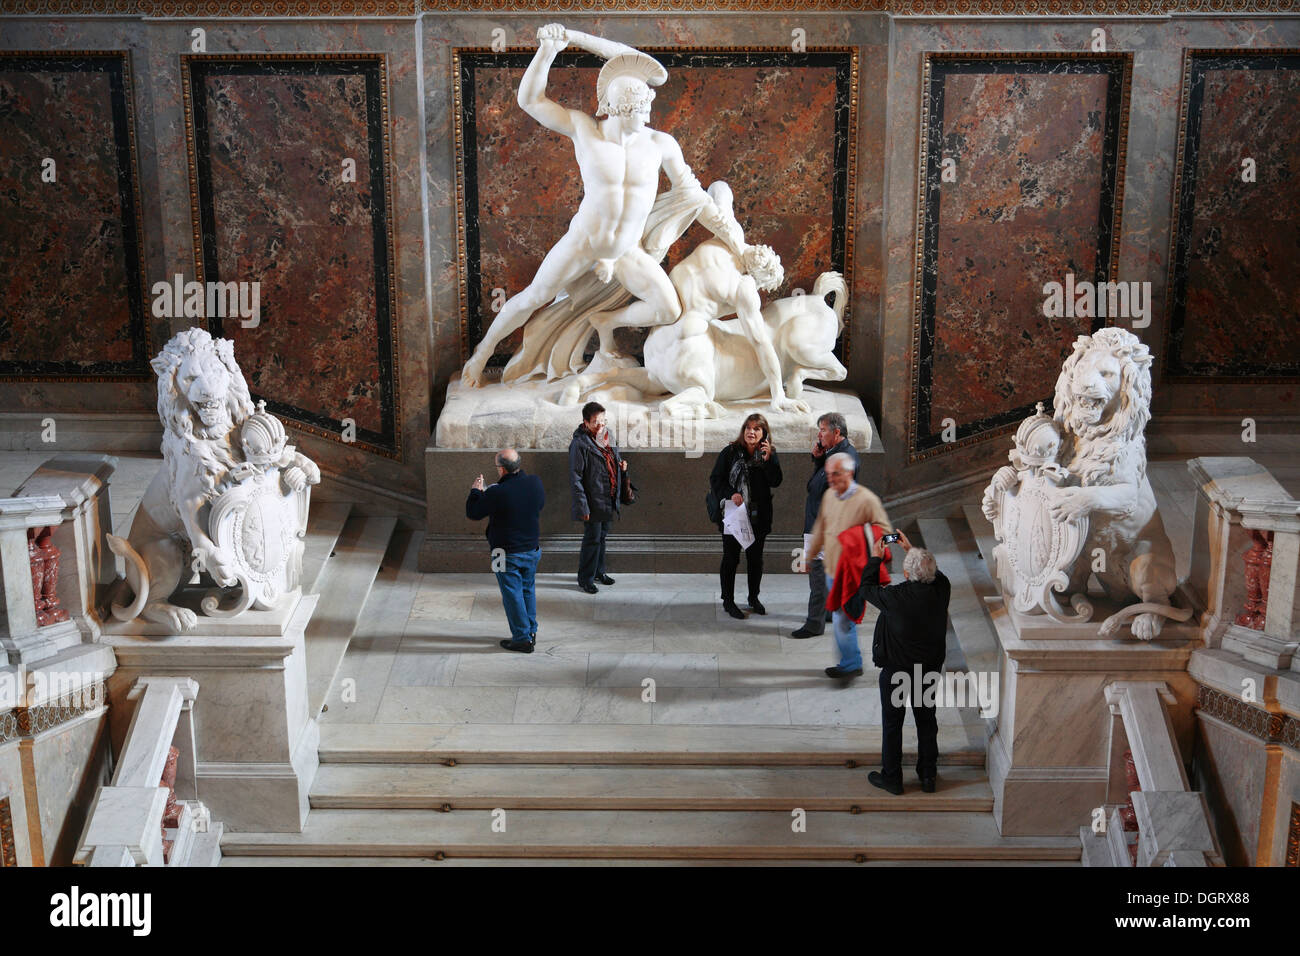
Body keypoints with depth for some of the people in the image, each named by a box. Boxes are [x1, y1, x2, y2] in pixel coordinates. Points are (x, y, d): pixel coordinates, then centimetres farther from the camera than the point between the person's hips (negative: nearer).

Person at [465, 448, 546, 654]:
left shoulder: (497, 494, -25)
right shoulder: (535, 483, -7)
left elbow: (472, 513, -12)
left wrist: (475, 491, 6)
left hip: (508, 554, -6)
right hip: (533, 549, 6)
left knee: (513, 595, 7)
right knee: (528, 590, 22)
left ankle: (522, 639, 14)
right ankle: (531, 631, 33)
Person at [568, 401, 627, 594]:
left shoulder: (607, 436, 7)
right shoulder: (580, 444, -18)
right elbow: (575, 478, -18)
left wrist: (621, 465, 0)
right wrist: (582, 506, -21)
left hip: (608, 500, 8)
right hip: (593, 502, -8)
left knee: (602, 536, 19)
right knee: (592, 538, 0)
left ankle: (598, 571, 35)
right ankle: (585, 578, 14)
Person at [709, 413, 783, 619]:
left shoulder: (769, 454, 3)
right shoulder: (730, 452, -4)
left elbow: (775, 481, -8)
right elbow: (715, 479, -4)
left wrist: (768, 459, -19)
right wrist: (730, 494, -18)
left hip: (758, 515, 3)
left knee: (755, 558, 12)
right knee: (731, 558, 2)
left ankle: (754, 598, 27)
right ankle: (728, 601, 12)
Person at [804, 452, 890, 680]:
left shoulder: (866, 499, -14)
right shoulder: (829, 495, 7)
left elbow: (884, 530, -9)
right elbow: (820, 529, 19)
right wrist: (810, 555, 25)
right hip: (832, 569, 7)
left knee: (842, 618, -7)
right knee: (843, 617, 14)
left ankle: (851, 664, 5)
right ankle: (851, 662, 26)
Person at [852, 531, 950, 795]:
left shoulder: (896, 597, -27)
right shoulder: (941, 590, -15)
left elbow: (865, 590, -7)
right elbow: (934, 572, 10)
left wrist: (875, 558, 3)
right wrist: (912, 550, 17)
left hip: (896, 671, -4)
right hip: (930, 670, 4)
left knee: (892, 724, 11)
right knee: (927, 721, 18)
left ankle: (892, 778, 22)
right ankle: (928, 776, 29)